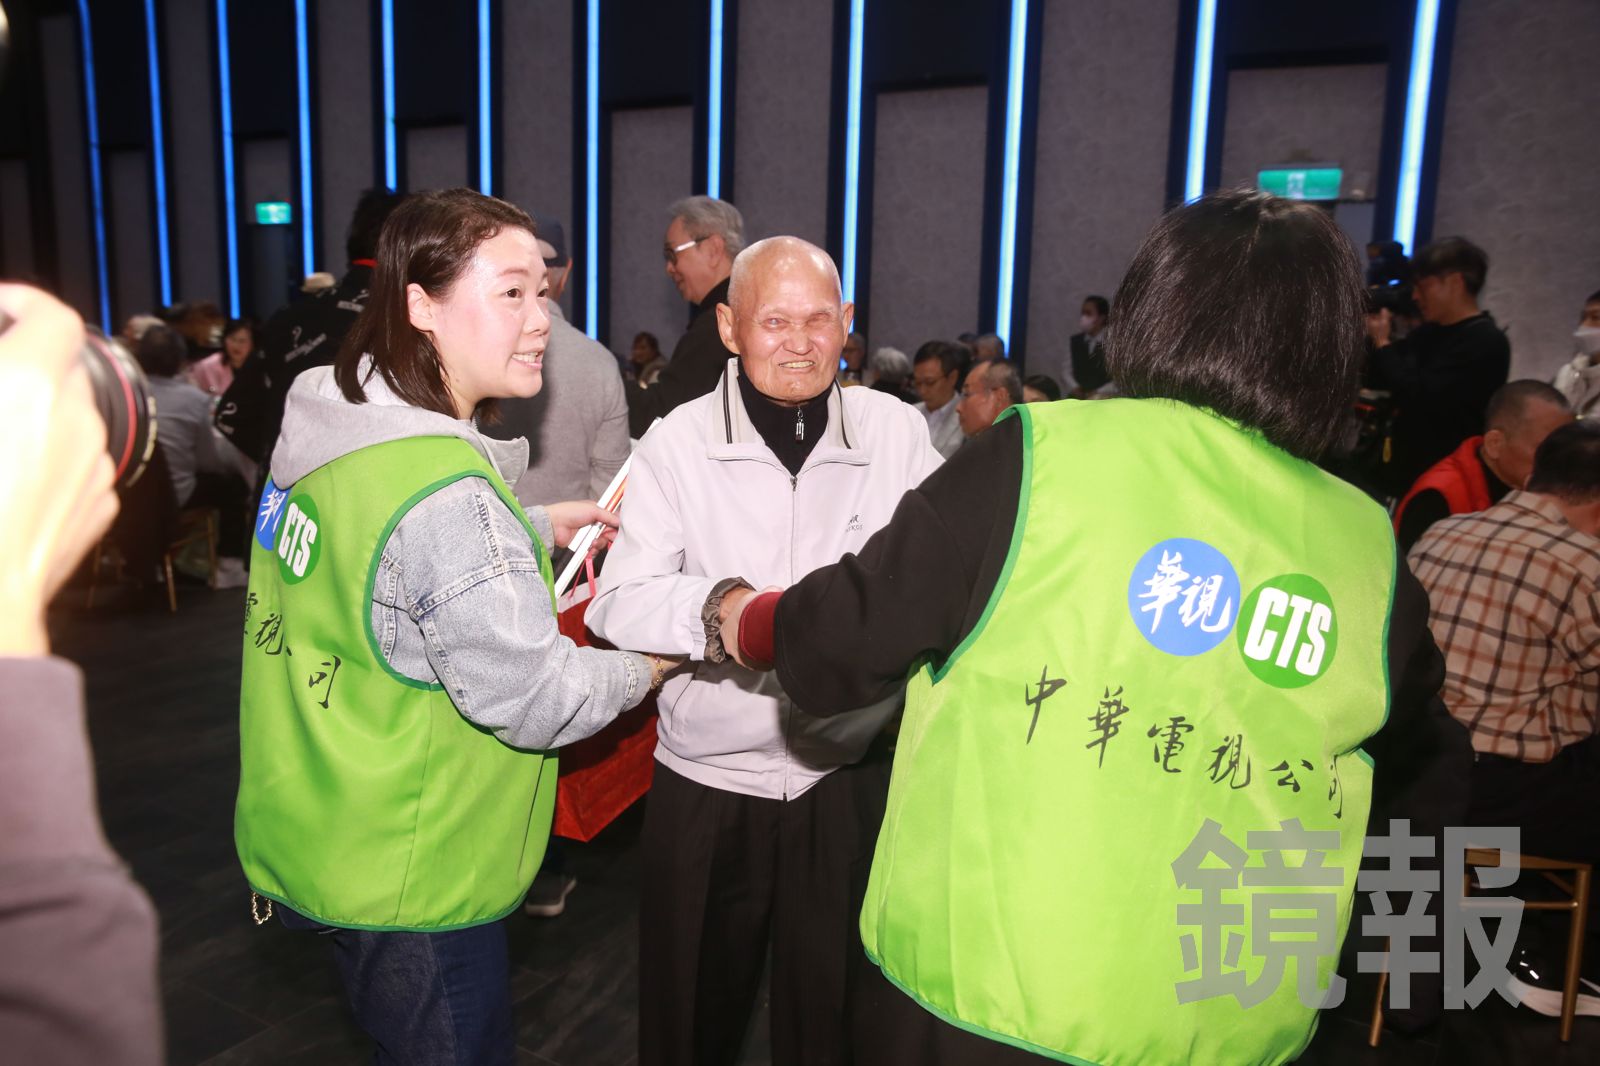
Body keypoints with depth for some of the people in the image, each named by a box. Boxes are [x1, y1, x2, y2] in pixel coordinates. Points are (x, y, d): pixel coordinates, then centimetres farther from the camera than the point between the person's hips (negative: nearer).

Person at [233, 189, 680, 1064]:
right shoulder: (445, 493, -31)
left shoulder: (327, 423, -1)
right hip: (407, 885, -9)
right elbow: (534, 700, -26)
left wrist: (541, 527, 11)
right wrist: (645, 668, -8)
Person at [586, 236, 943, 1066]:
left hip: (850, 783, 1)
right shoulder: (676, 444, -6)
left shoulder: (897, 433, -3)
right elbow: (617, 605, -15)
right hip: (705, 786, 0)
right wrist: (718, 606, -34)